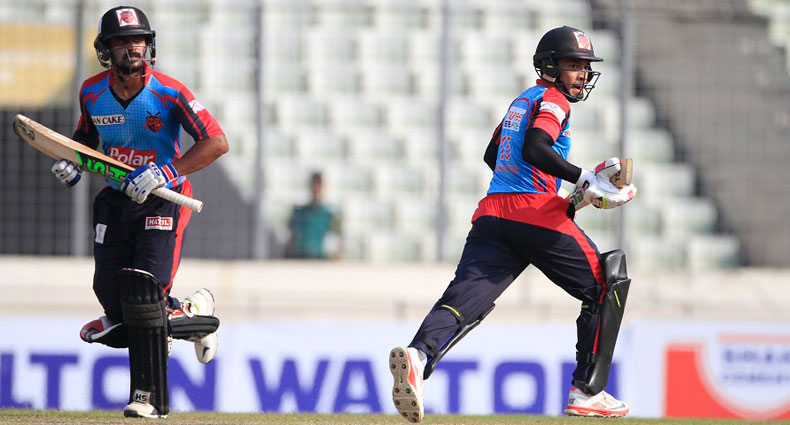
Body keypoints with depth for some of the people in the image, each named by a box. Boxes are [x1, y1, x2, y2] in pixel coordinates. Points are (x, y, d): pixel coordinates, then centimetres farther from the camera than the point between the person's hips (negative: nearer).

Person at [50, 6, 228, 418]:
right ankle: (190, 311, 29)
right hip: (115, 199, 5)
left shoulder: (168, 92, -17)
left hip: (163, 201, -5)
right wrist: (71, 161, -3)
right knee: (113, 298, -1)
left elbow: (217, 143, -21)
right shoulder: (92, 92, -2)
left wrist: (165, 173, -28)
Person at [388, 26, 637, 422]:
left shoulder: (522, 100, 27)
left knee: (466, 297, -12)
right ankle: (587, 392, 5)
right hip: (536, 212, -7)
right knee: (605, 284, 10)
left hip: (490, 211, 7)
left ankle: (420, 354, -43)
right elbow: (534, 149, -18)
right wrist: (587, 180, -22)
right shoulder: (553, 100, 0)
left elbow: (492, 155, 38)